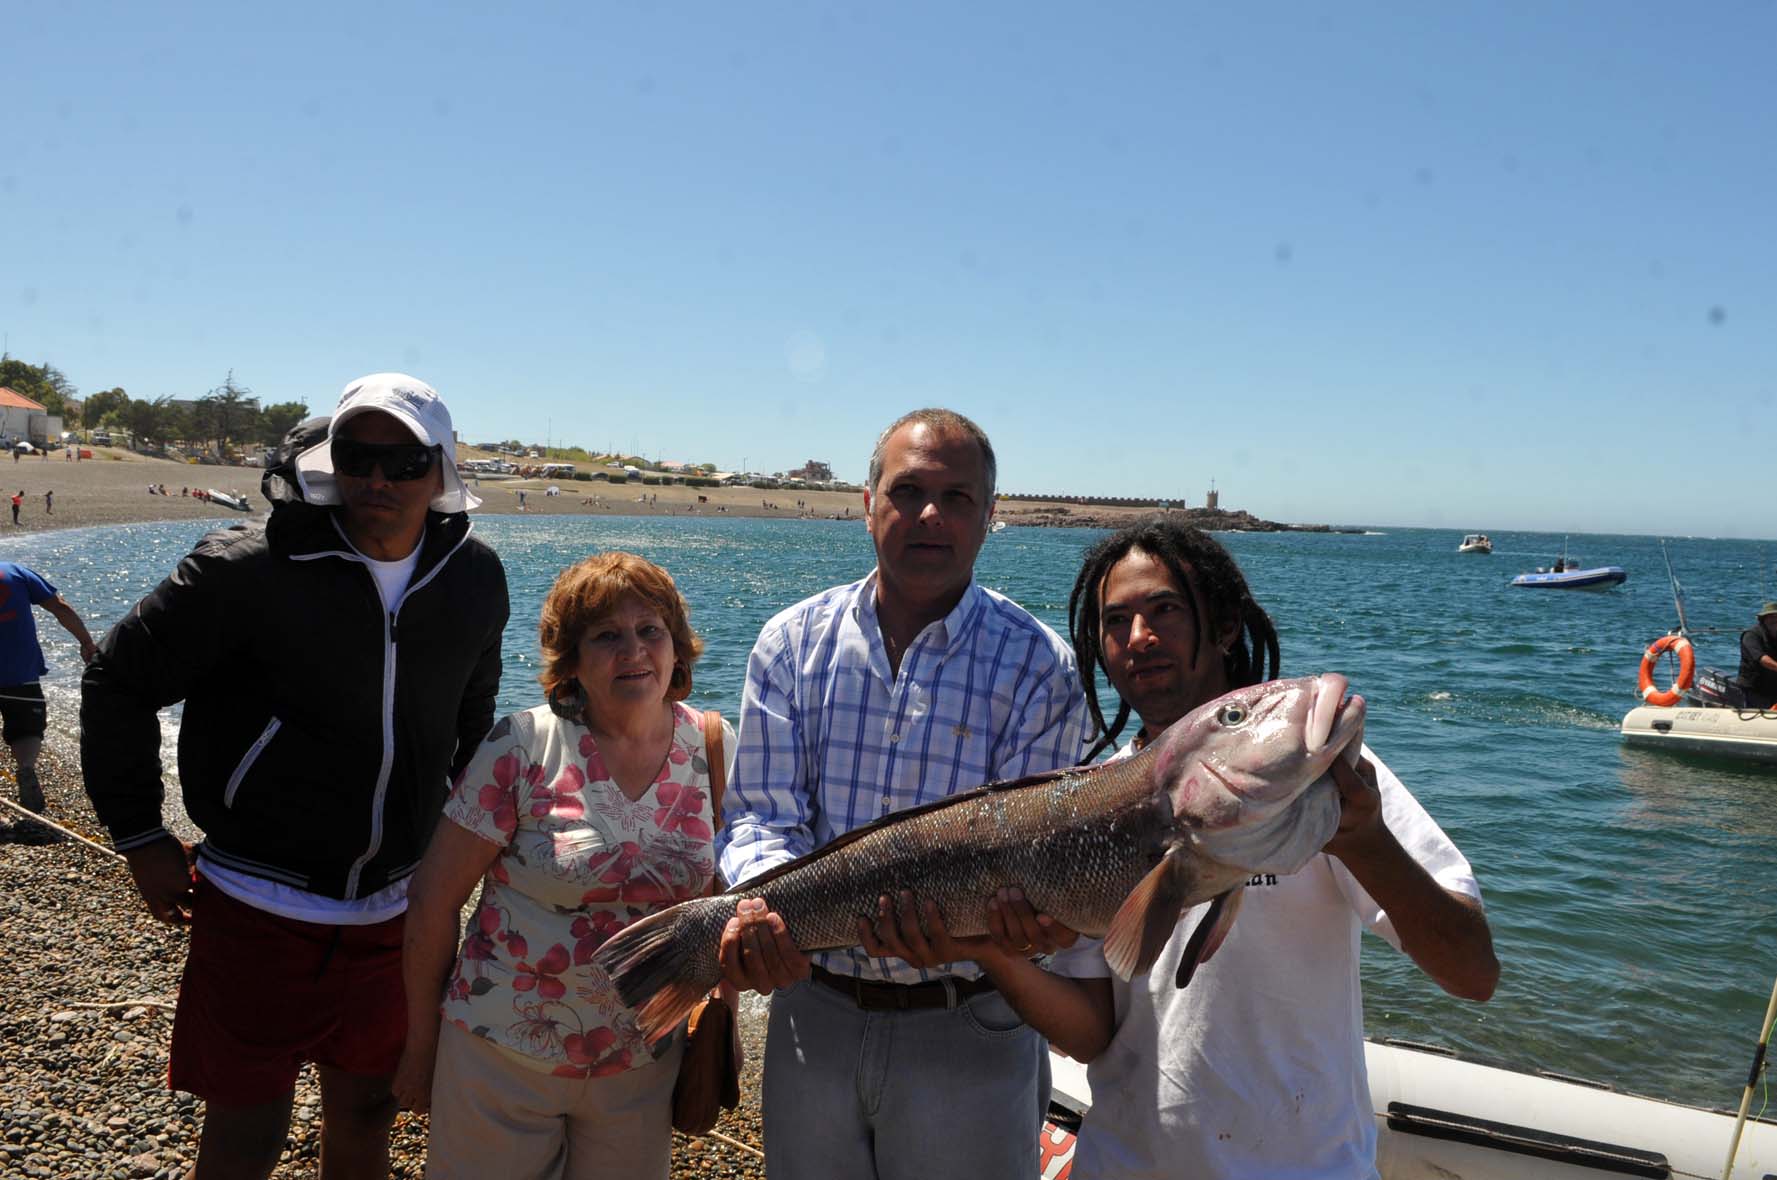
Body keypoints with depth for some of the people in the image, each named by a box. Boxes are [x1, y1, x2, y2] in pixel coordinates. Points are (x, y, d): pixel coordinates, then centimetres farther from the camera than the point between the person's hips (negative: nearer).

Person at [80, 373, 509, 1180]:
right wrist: (139, 837, -5)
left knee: (365, 1114, 18)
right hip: (259, 908, -4)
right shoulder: (253, 567, -16)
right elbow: (119, 680, -6)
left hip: (390, 911, 4)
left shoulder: (476, 581, -2)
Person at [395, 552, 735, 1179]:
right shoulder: (523, 747, -15)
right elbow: (433, 899, -8)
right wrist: (421, 1042, -2)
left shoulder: (713, 750, -5)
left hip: (645, 1065, 3)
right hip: (504, 1059, -2)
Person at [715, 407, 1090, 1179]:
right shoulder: (793, 642, -1)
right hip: (812, 1010, 3)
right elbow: (760, 816, -4)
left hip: (965, 1031, -2)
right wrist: (766, 905, -26)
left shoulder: (1038, 667, -10)